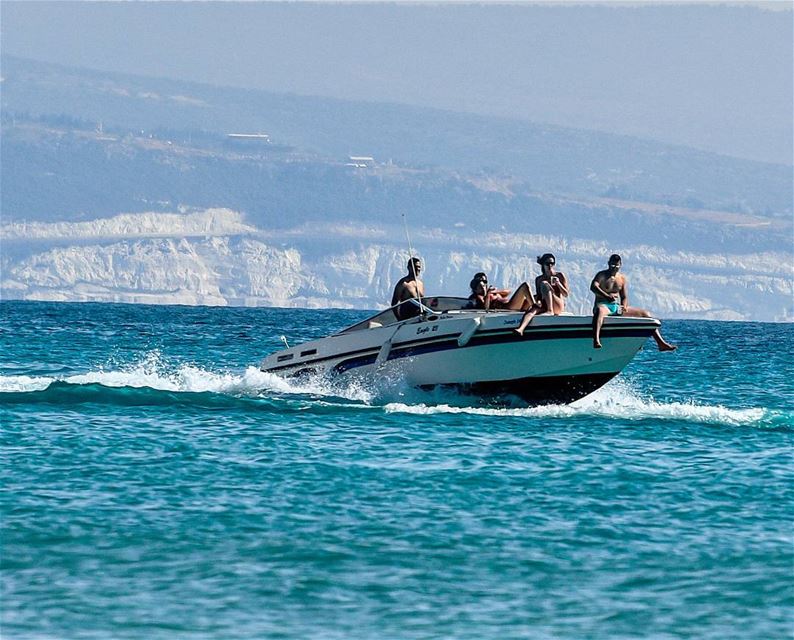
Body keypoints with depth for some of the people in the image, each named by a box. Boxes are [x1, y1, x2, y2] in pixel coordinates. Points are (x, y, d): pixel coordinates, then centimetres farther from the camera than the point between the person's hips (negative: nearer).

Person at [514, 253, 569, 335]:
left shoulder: (560, 275, 5)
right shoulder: (539, 279, 13)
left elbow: (566, 294, 3)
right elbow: (539, 295, 14)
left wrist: (558, 284, -14)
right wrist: (538, 301, -10)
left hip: (558, 306, -3)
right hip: (544, 306, 3)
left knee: (544, 284, -23)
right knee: (532, 309, -33)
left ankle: (550, 310, -31)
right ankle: (521, 329, -58)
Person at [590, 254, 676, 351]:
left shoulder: (622, 279, 17)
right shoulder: (602, 275, 0)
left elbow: (624, 297, 16)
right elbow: (593, 287, -20)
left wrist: (624, 307, -9)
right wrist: (607, 296, -36)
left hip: (617, 307, 6)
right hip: (604, 305, -6)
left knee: (645, 314, 1)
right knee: (600, 310, -45)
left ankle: (661, 344, -2)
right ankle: (596, 341, -66)